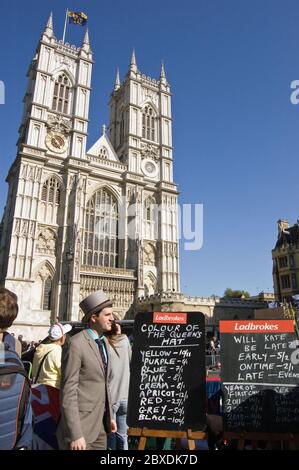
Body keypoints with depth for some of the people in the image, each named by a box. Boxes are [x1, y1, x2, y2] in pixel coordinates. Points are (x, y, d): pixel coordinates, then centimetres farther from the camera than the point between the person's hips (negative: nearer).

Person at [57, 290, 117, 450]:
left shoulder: (104, 341, 7)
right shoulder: (77, 343, -19)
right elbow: (68, 392, -20)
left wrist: (109, 416, 15)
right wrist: (75, 435, -21)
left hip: (100, 425, 7)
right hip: (80, 426, -7)